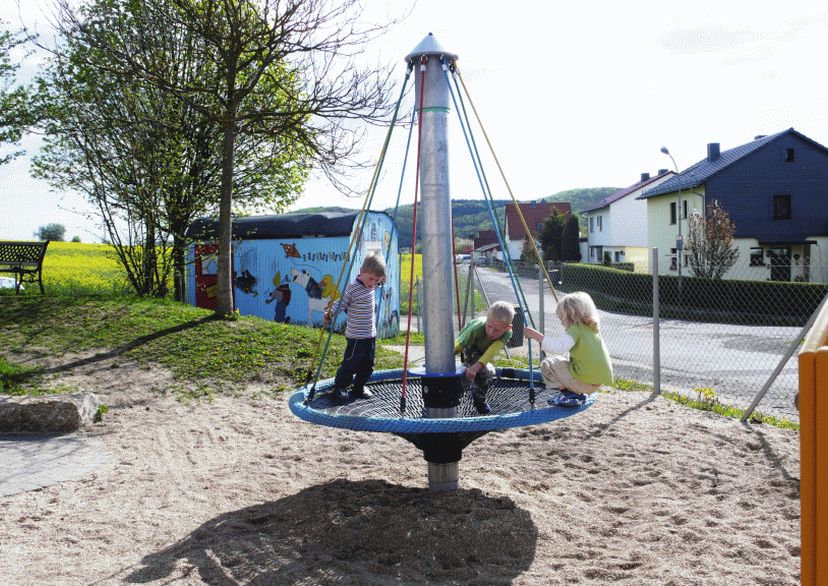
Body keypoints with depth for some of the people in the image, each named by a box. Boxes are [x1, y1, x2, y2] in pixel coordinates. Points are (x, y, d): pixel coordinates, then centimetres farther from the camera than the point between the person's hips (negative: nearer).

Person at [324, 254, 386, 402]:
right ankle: (339, 388, 11)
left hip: (370, 334, 8)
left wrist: (379, 280, 18)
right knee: (350, 364, -3)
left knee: (367, 365, 15)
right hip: (356, 336, -8)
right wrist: (330, 313, -21)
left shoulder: (371, 286, 5)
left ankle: (359, 388, 29)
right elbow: (340, 302, -14)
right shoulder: (352, 288, -18)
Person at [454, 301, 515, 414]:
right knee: (484, 370, -26)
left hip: (484, 350, 4)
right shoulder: (477, 327, -45)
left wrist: (476, 366, -68)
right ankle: (479, 400, -5)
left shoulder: (507, 333, -38)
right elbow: (457, 346, -51)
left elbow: (492, 351, -53)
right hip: (470, 346, -4)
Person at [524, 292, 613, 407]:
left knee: (547, 365, 0)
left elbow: (559, 347, -29)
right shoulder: (593, 328, 12)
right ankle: (578, 394, 13)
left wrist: (536, 336, -28)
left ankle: (572, 394, -1)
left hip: (585, 382, -9)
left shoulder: (575, 329, -13)